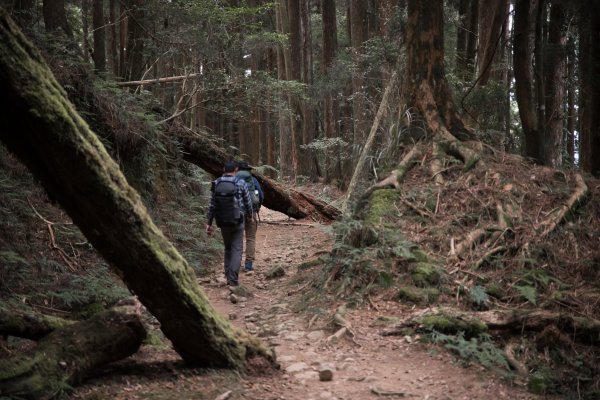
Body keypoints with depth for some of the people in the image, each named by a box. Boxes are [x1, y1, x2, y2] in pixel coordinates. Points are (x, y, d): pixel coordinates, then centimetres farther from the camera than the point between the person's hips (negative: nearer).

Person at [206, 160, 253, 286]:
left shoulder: (216, 184, 0)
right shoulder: (241, 183, -8)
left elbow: (212, 205, 0)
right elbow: (248, 202, 0)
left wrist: (209, 223, 6)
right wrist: (250, 215, 20)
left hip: (222, 222, 3)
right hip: (237, 222, -3)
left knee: (228, 248, 19)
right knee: (237, 250, 1)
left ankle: (228, 276, 16)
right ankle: (233, 279, -9)